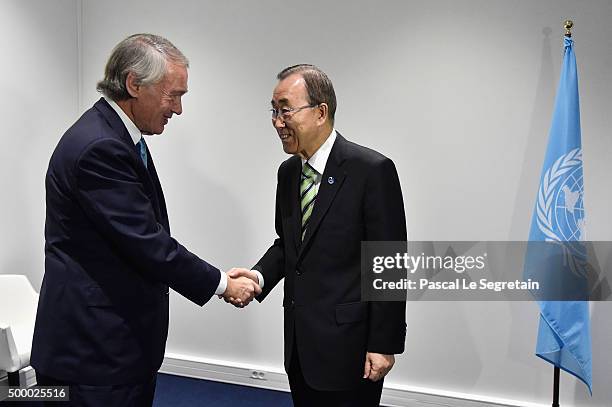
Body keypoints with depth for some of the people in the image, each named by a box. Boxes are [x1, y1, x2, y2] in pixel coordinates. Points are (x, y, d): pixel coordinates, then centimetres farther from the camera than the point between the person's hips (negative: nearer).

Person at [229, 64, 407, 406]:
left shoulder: (372, 170, -15)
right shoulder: (288, 172, 6)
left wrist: (385, 345, -14)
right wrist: (260, 276, -4)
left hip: (348, 345, -6)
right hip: (299, 344, 7)